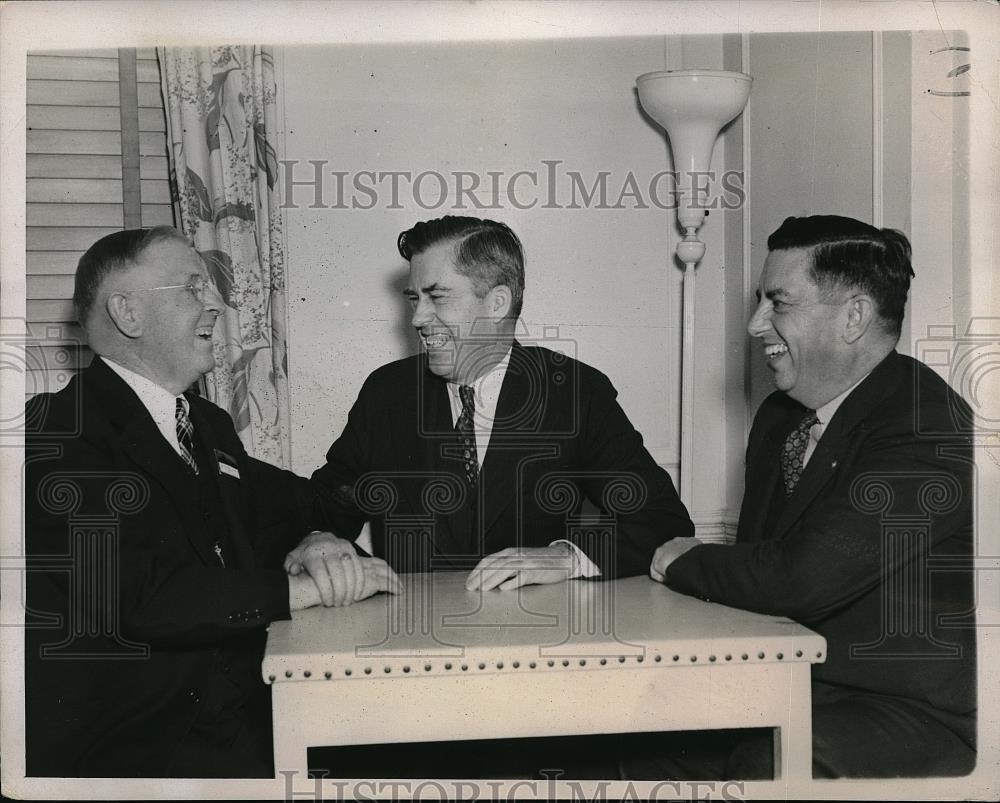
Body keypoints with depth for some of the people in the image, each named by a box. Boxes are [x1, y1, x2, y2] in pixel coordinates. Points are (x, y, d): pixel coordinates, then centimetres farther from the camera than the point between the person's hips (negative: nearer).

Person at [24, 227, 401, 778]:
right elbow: (137, 596, -21)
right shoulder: (58, 435, -11)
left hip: (239, 711, 7)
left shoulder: (209, 426, 16)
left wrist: (318, 542, -5)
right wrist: (303, 588, -17)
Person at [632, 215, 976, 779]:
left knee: (764, 764, -31)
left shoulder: (928, 431, -18)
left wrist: (681, 561, -8)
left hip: (909, 713, -7)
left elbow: (798, 579, -25)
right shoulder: (779, 416, 10)